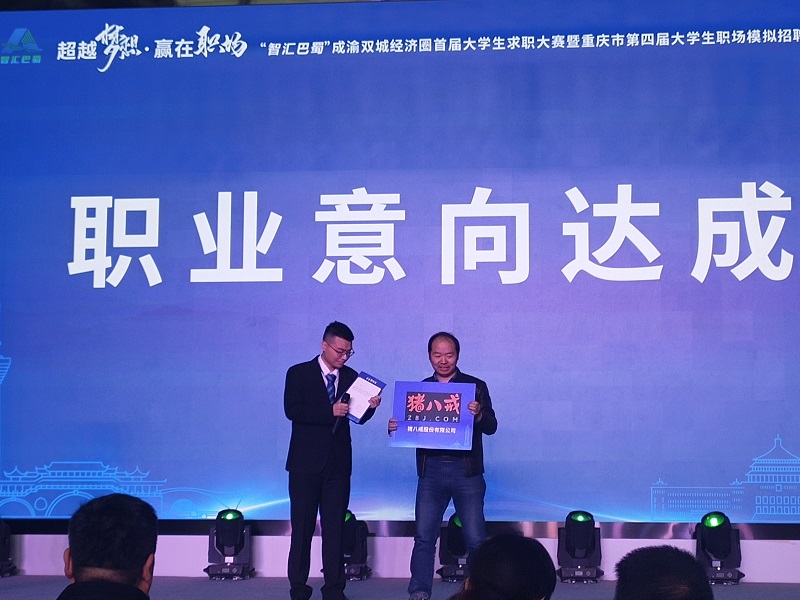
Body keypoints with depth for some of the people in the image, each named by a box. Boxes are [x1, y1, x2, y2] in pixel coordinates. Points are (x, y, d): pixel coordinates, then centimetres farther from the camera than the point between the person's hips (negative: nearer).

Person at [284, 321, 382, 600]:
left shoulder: (351, 377, 8)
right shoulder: (299, 374, -3)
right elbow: (291, 410, -16)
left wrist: (370, 407, -14)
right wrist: (330, 412, -24)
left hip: (338, 464, 3)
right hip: (306, 463, -3)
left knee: (335, 527, 4)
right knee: (302, 527, 4)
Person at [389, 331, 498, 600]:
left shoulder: (475, 386, 2)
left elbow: (491, 427, -5)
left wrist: (478, 415, -26)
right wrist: (394, 428, -13)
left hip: (466, 470, -2)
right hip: (430, 470, 2)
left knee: (475, 538, 1)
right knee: (424, 536, 3)